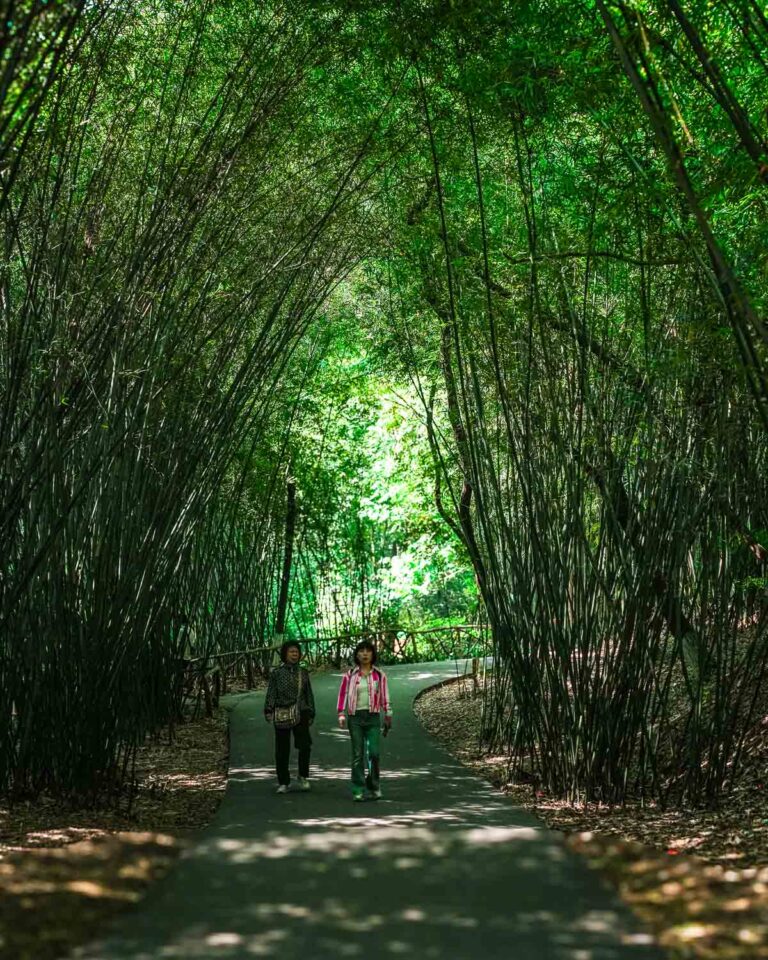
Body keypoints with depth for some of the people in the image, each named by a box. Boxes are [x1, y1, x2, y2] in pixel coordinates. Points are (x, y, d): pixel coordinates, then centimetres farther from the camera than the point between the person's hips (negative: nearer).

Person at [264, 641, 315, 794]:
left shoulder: (303, 673, 10)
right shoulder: (276, 673, 4)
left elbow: (309, 694, 15)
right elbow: (271, 693, 1)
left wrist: (311, 714, 13)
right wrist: (268, 711, -11)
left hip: (300, 713, 1)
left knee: (305, 745, -13)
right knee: (282, 750, 3)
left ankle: (303, 777, 7)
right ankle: (283, 783, 14)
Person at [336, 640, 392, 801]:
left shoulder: (379, 675, 6)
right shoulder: (350, 675, 4)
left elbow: (385, 697, 9)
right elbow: (343, 695, 4)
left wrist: (388, 718, 9)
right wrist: (341, 715, -5)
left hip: (373, 717, 0)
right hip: (355, 717, 0)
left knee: (374, 753, -8)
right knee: (357, 755, 1)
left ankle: (374, 786, 12)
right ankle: (358, 790, 5)